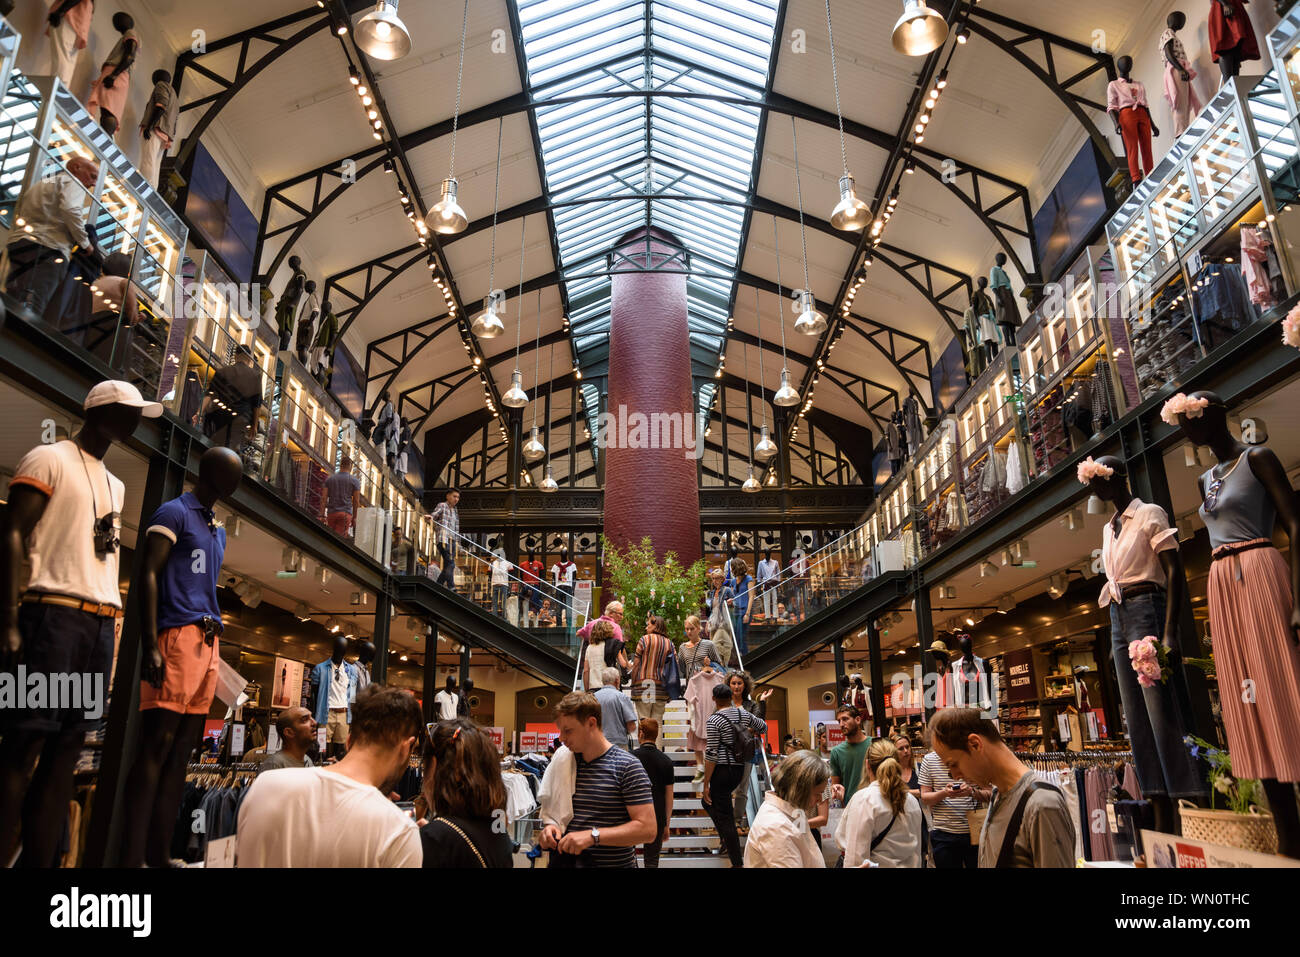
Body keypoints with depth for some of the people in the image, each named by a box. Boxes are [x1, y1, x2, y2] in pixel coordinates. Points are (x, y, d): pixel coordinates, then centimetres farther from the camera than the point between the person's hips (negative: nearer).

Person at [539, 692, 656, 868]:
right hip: (566, 861, 5)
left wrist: (593, 836, -25)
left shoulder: (628, 767, -14)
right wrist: (550, 827, -8)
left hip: (615, 863, -5)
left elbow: (647, 829, -18)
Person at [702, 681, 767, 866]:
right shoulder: (743, 714, 5)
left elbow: (711, 754, -15)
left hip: (722, 770, -7)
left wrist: (706, 784, -11)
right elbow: (763, 728, 21)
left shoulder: (715, 720, -14)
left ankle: (738, 863, 2)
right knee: (708, 801, 27)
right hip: (740, 768, 7)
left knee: (725, 818, 1)